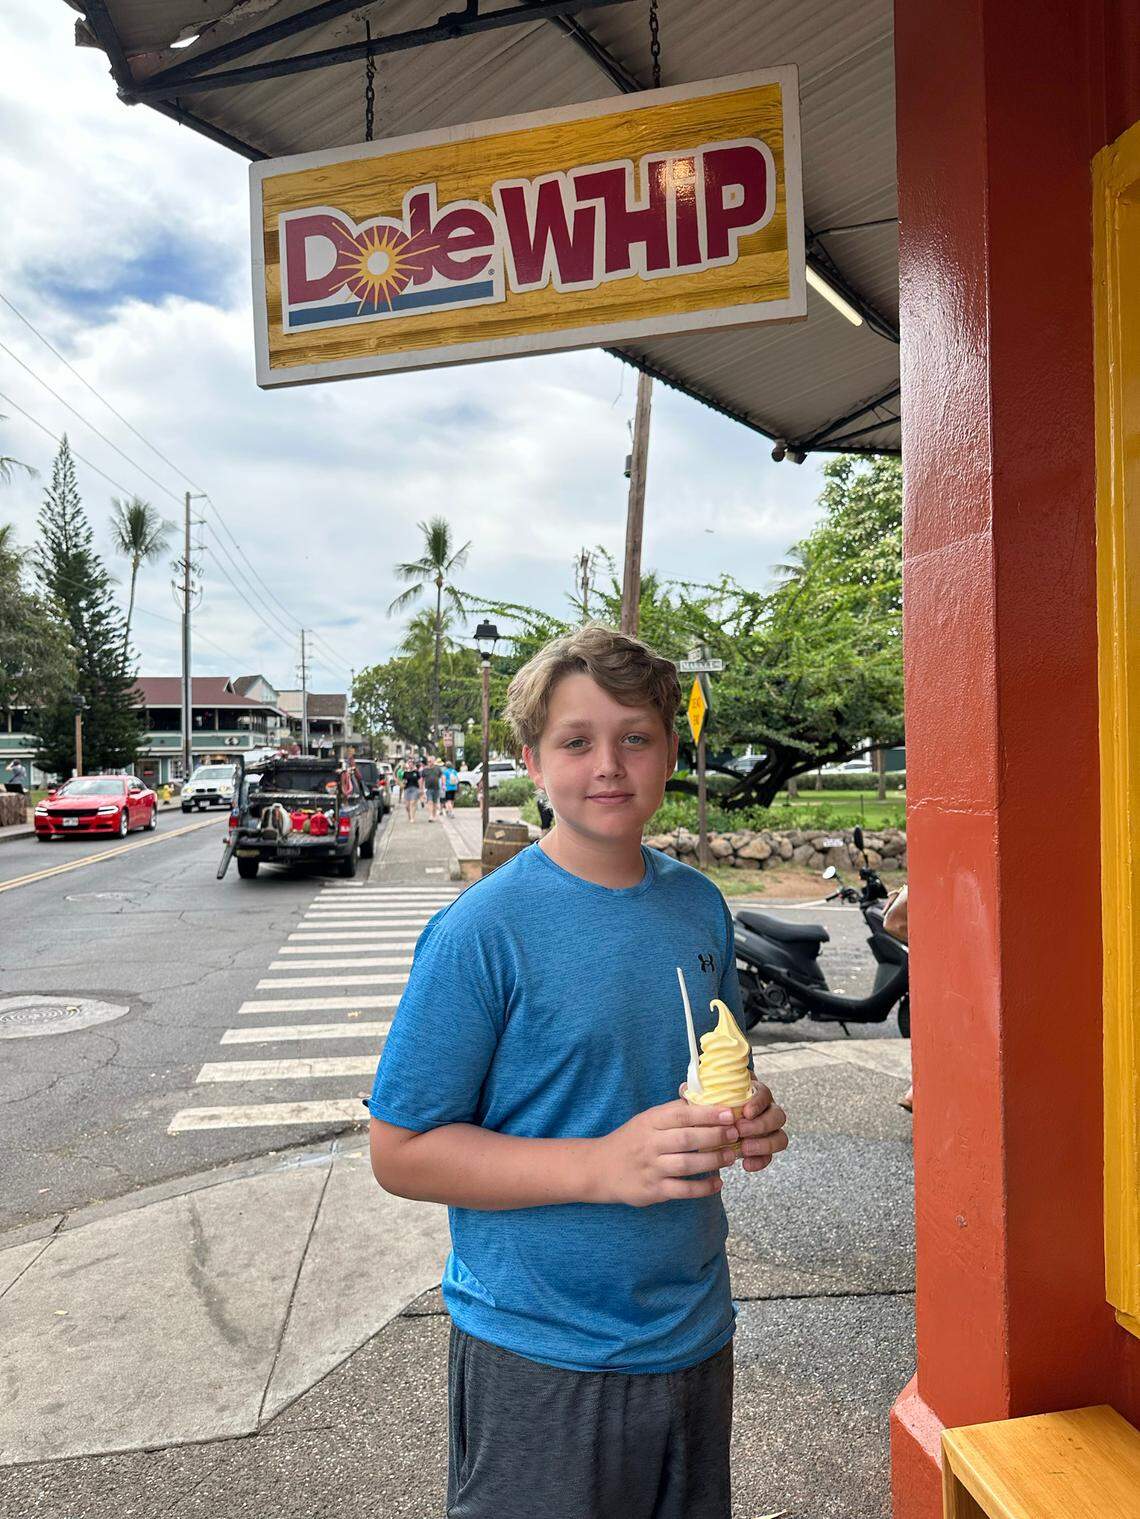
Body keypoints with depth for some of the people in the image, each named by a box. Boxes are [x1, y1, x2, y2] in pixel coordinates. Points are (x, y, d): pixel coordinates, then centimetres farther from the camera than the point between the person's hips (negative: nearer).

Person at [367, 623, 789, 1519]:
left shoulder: (700, 908, -1)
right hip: (540, 1361, -5)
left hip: (694, 1335, 6)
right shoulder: (484, 930, -19)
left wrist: (747, 1124, -9)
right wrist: (603, 1165, -26)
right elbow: (401, 1152, -16)